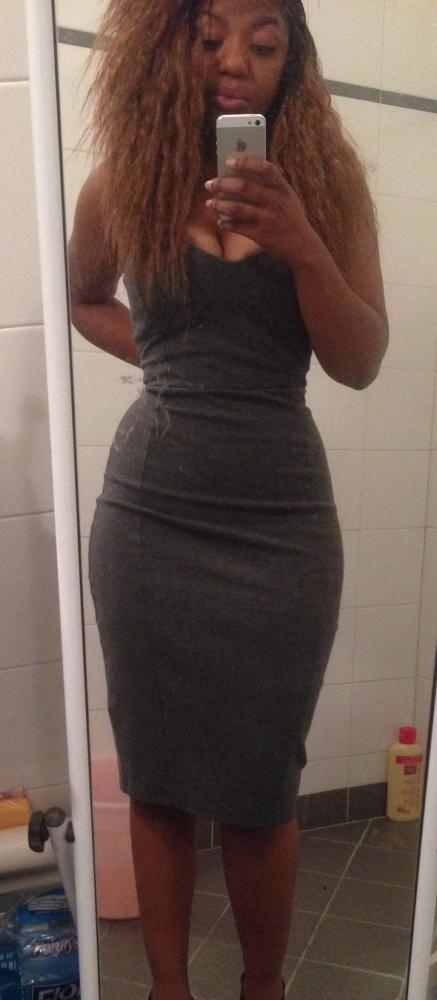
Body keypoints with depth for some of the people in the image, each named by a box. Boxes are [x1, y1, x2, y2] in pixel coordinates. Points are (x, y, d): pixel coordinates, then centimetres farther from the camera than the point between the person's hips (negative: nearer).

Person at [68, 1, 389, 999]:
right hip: (149, 514, 1)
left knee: (261, 788, 10)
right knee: (156, 776, 10)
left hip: (281, 518, 0)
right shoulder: (124, 183, 6)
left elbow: (361, 363, -1)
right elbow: (86, 300, 23)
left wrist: (300, 246, -16)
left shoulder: (327, 180, 5)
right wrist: (161, 355, 7)